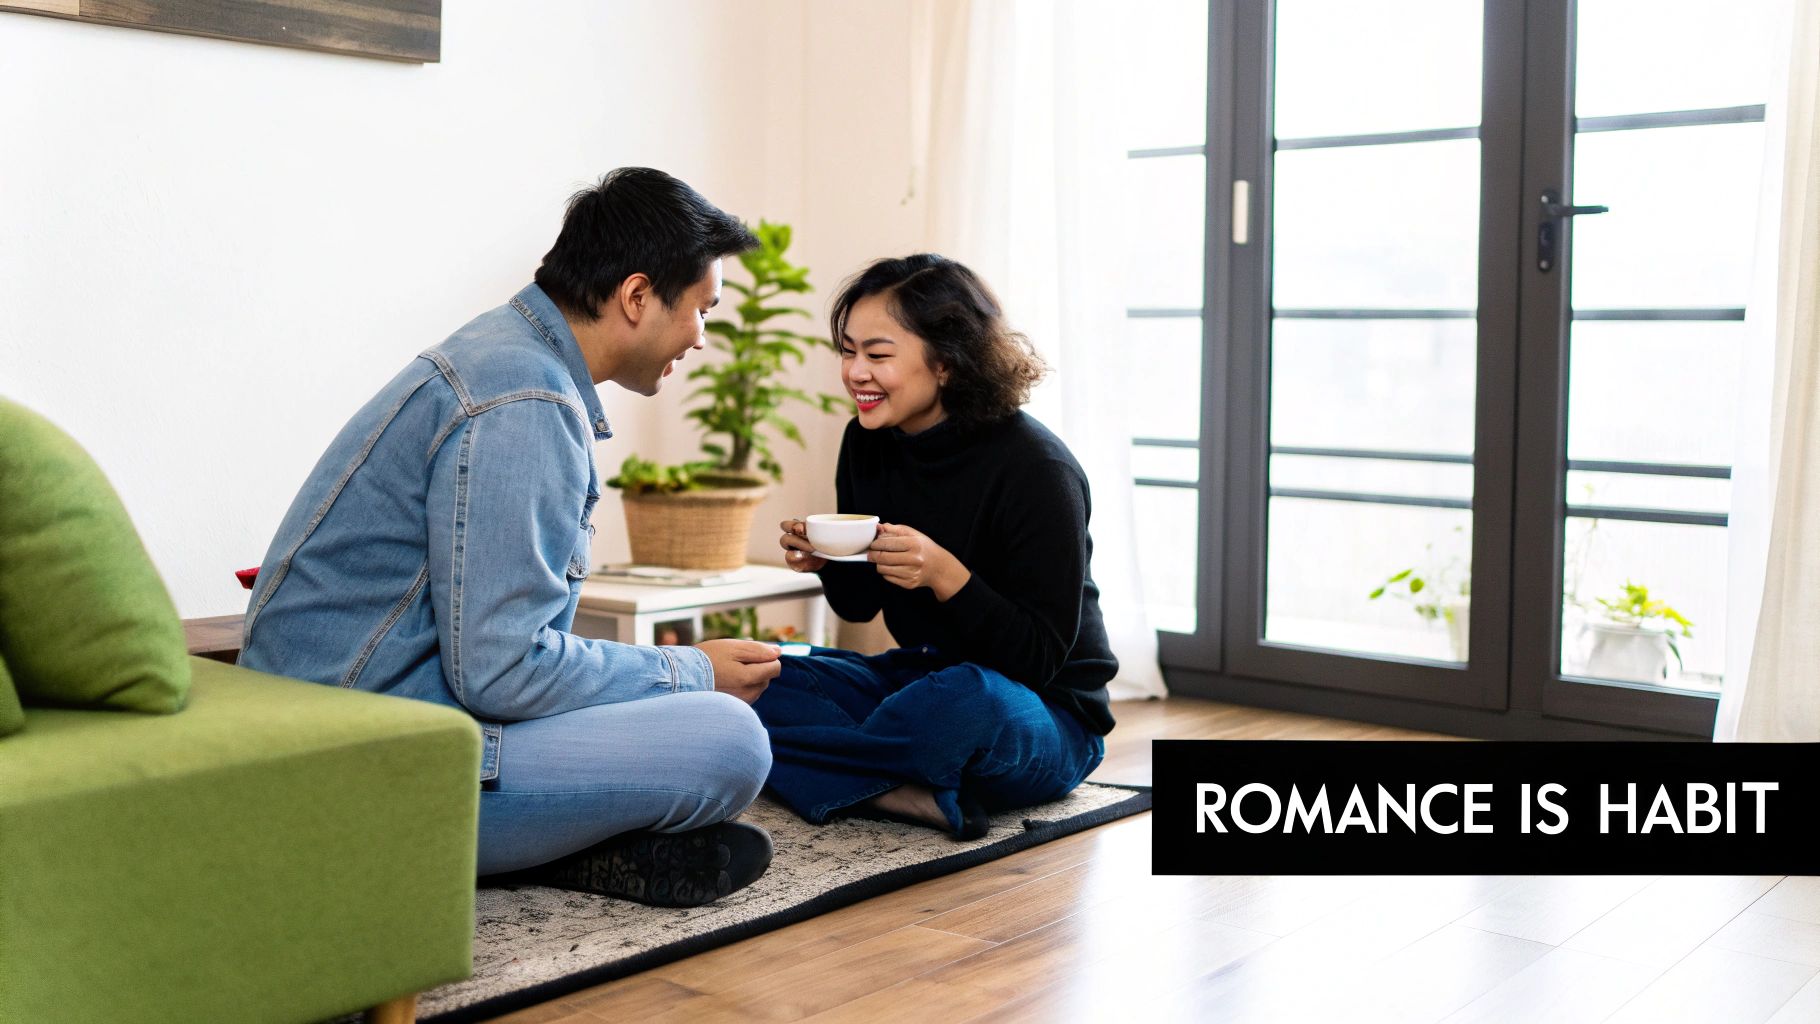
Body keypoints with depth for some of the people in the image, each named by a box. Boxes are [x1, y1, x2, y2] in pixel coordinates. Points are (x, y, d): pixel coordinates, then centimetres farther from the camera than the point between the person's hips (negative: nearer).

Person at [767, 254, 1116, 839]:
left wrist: (945, 574, -34)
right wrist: (825, 561, -13)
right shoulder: (868, 443, -1)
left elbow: (1041, 655, -20)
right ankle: (912, 795, -26)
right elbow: (859, 604, 10)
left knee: (967, 698, -41)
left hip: (1046, 715, -7)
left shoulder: (1036, 468, -20)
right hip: (919, 676, 7)